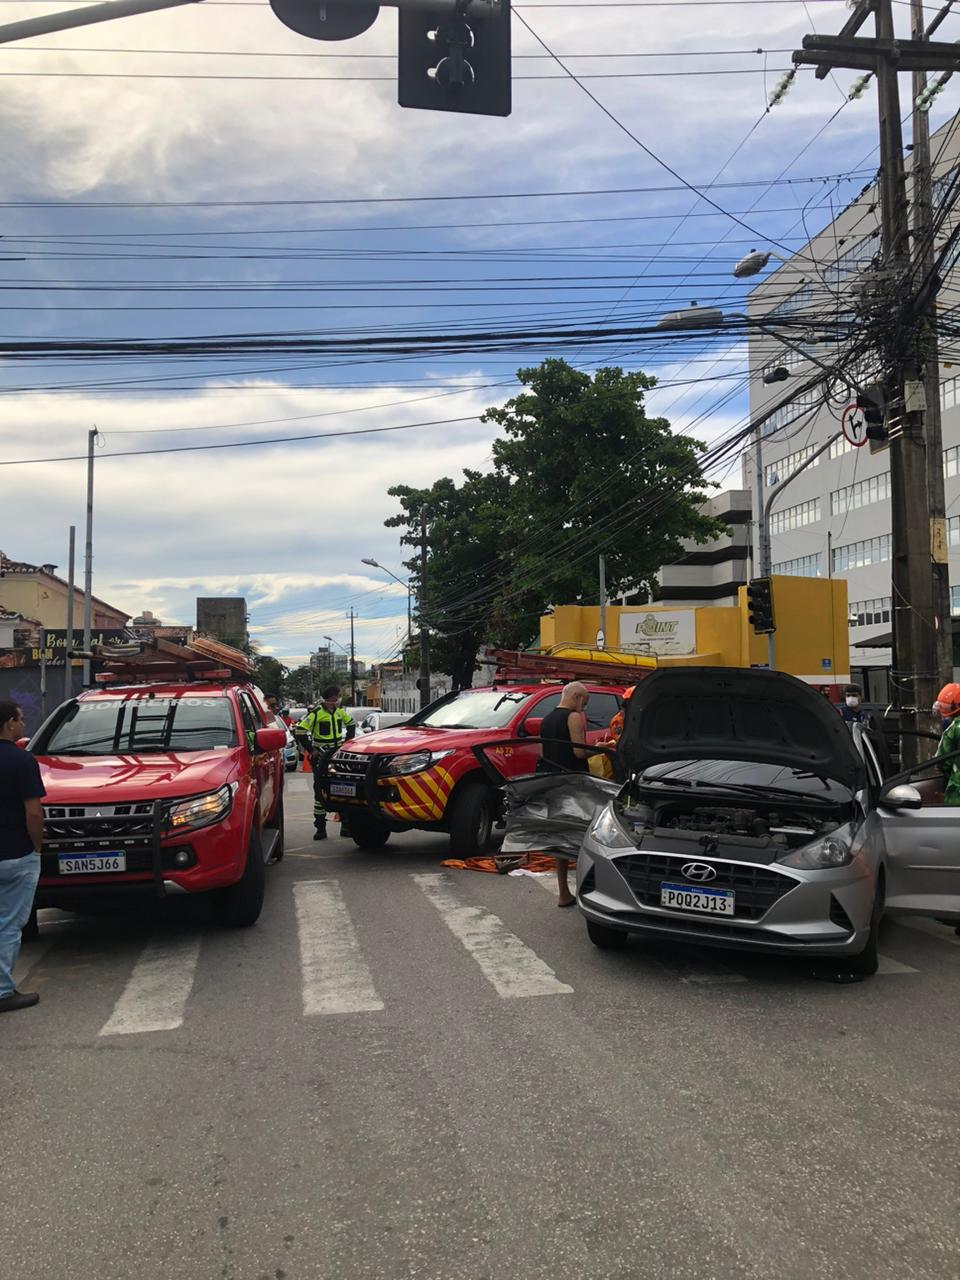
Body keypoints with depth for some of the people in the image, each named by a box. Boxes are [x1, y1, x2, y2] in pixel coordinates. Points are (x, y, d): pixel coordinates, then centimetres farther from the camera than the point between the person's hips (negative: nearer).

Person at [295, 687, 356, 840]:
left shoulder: (340, 711, 5)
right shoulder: (316, 713, -12)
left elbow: (351, 724, 23)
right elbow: (299, 731, -15)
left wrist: (347, 742, 11)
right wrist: (311, 749, -12)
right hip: (321, 757, -5)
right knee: (321, 791, -1)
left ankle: (346, 825, 17)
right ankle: (320, 827, 5)